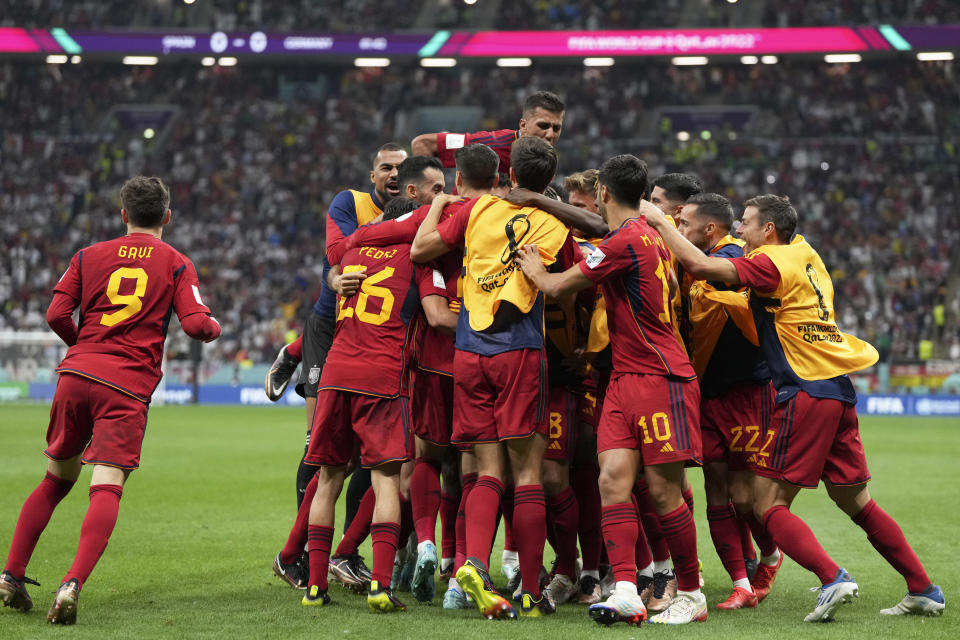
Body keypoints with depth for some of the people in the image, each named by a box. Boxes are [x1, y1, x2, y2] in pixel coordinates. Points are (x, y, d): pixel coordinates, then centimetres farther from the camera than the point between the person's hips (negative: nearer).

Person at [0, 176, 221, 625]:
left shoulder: (89, 256, 14)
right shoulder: (176, 264, 7)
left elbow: (56, 315, 6)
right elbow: (197, 324, -4)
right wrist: (214, 329, 19)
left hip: (76, 373, 4)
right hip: (127, 387, -4)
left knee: (55, 481, 19)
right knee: (107, 489, -11)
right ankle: (72, 584, -30)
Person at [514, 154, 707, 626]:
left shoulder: (623, 242, -15)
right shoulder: (649, 236, 14)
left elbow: (560, 286, -7)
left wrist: (536, 271, 14)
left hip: (660, 380, -9)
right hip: (625, 379, 9)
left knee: (662, 489, -4)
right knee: (613, 478, -6)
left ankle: (691, 595, 9)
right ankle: (626, 591, -14)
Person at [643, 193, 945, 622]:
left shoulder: (771, 262, -8)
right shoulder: (804, 254, 16)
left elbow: (701, 266, -20)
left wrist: (659, 223, -7)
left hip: (806, 392, -8)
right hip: (839, 391, 8)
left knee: (768, 504, -5)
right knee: (856, 503, 16)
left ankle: (832, 578, -20)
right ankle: (924, 591, 16)